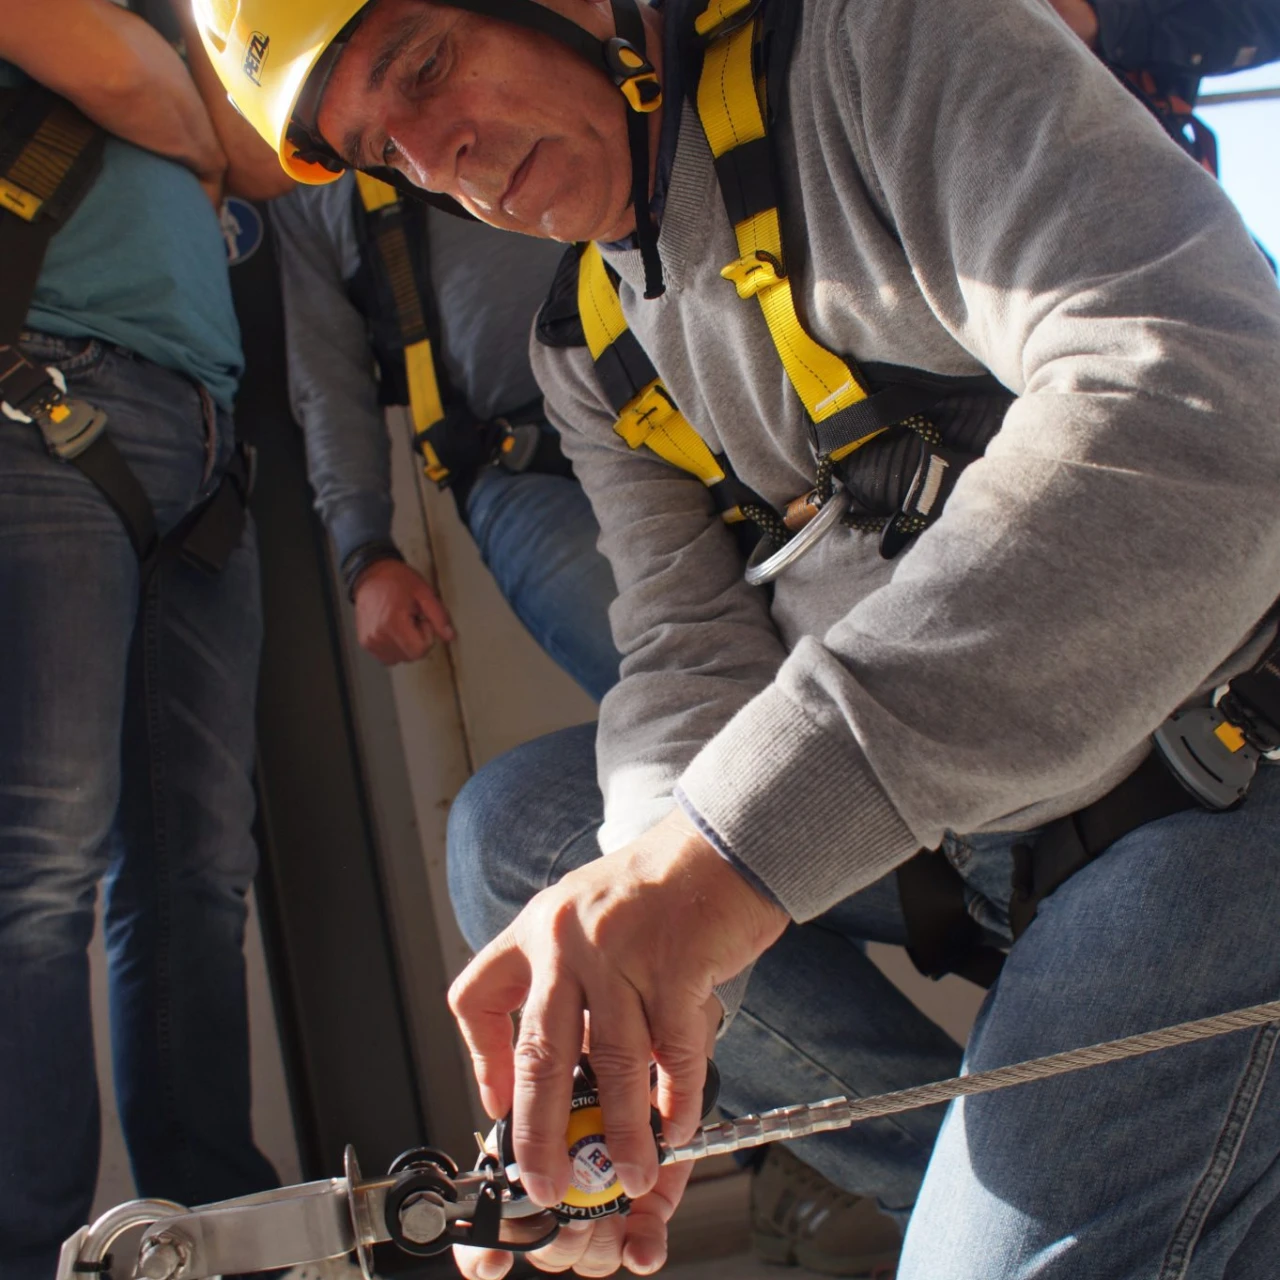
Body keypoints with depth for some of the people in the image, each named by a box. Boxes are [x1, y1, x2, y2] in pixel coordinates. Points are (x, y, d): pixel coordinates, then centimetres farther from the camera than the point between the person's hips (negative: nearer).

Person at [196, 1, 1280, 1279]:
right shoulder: (592, 352, 8)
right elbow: (694, 647, -1)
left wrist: (741, 832, -38)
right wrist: (652, 976, -23)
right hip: (925, 816, 7)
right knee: (512, 822, 1)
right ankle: (974, 1159, 3)